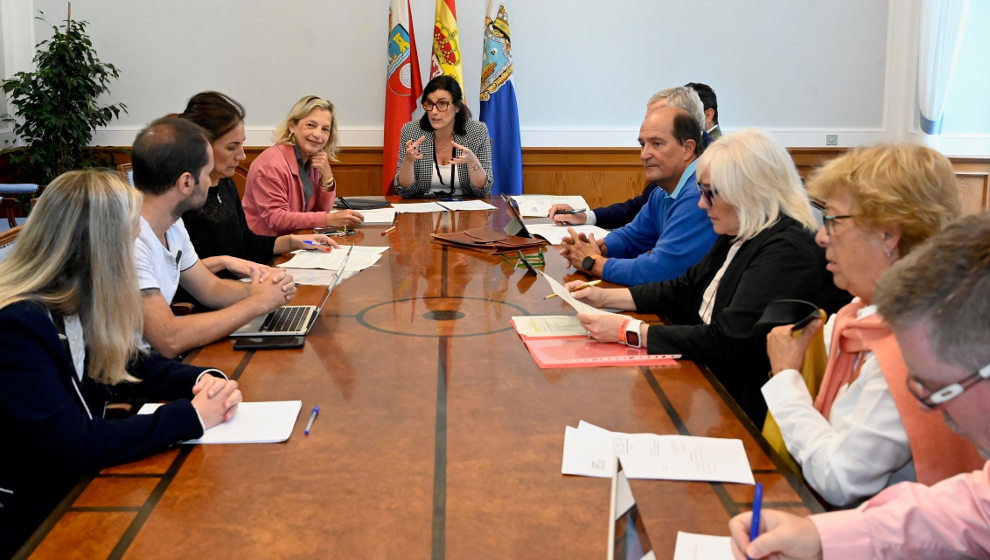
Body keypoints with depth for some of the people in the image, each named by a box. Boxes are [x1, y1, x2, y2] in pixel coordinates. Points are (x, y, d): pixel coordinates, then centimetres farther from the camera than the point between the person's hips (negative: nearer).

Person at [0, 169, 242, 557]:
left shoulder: (73, 302, 0)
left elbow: (130, 365, 12)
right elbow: (75, 448, -29)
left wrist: (203, 380, -8)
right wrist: (191, 416, -23)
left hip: (79, 484, 8)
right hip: (31, 521, -8)